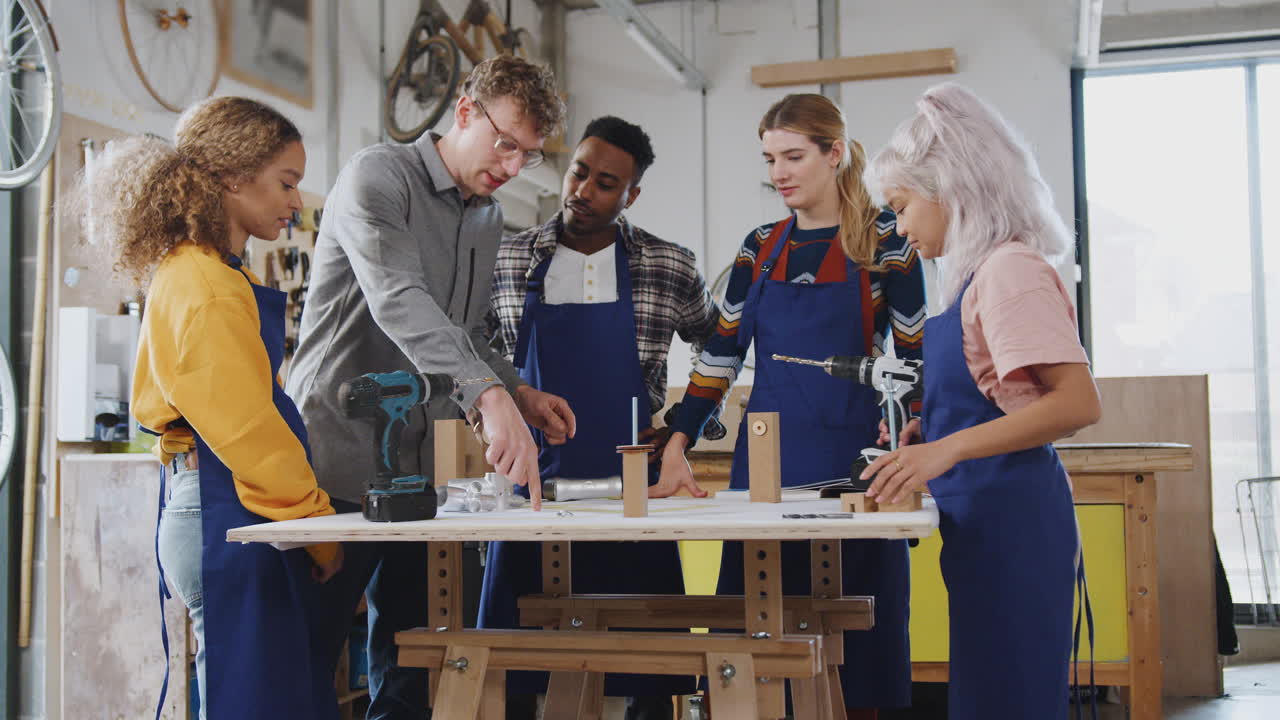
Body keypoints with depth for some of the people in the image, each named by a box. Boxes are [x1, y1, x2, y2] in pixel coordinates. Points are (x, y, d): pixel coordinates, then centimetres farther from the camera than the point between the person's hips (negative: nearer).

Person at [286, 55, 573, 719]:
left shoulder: (489, 219, 15)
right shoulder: (378, 177, -10)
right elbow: (398, 301, -27)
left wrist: (522, 394, 6)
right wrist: (490, 396, -39)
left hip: (425, 478, 7)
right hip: (344, 468, -7)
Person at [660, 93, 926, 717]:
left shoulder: (884, 239, -1)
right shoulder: (760, 246, 11)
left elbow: (913, 358, -1)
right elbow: (721, 354, 11)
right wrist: (677, 447, 0)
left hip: (850, 454, -4)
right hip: (764, 454, 4)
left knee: (852, 647, 2)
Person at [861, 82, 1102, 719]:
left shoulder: (1010, 270, -13)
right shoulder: (980, 273, 13)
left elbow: (1078, 403, -22)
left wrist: (950, 448, -28)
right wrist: (929, 431, 12)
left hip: (1009, 518, -9)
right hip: (984, 519, 9)